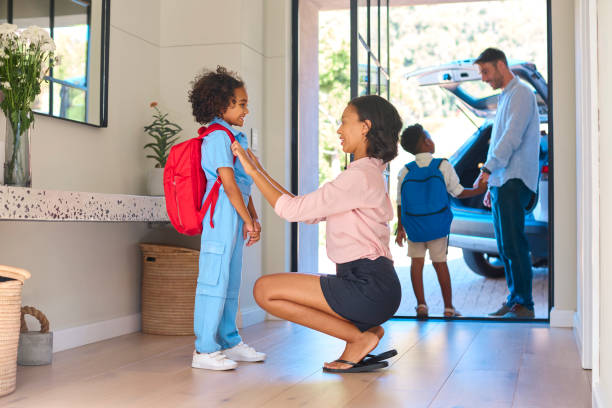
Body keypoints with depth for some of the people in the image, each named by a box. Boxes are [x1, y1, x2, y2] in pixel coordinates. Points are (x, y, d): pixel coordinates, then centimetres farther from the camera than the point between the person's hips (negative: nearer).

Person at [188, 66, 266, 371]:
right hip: (222, 215, -10)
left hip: (236, 217, 10)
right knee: (214, 281, -8)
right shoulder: (218, 137, -10)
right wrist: (248, 220, -14)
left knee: (231, 282, 14)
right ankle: (205, 350, -4)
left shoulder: (233, 137, 20)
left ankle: (229, 342, 23)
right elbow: (228, 183, -15)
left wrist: (253, 219, 16)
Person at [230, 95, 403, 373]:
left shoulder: (360, 175, -14)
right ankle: (362, 335, 9)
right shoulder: (367, 173, 19)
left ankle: (360, 336, -5)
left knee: (265, 290, -10)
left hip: (370, 287, -10)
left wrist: (253, 171, -5)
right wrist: (259, 171, 16)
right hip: (368, 285, 10)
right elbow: (309, 212, 16)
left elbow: (292, 210, -14)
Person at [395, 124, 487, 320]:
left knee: (416, 262, 10)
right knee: (440, 263, 7)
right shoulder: (443, 166, -8)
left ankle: (421, 305, 7)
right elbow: (457, 192, -2)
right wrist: (478, 190, 15)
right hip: (438, 226, -1)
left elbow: (400, 203, 2)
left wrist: (400, 228, 12)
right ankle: (448, 308, 15)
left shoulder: (405, 172, -3)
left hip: (414, 227, 1)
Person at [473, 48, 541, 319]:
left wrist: (488, 169, -22)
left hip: (513, 182, -10)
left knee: (514, 245, -10)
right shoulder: (504, 97, 24)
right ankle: (514, 301, 16)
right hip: (501, 184, 10)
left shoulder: (521, 93, -6)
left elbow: (512, 137, -18)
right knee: (505, 247, 10)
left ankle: (524, 305, -7)